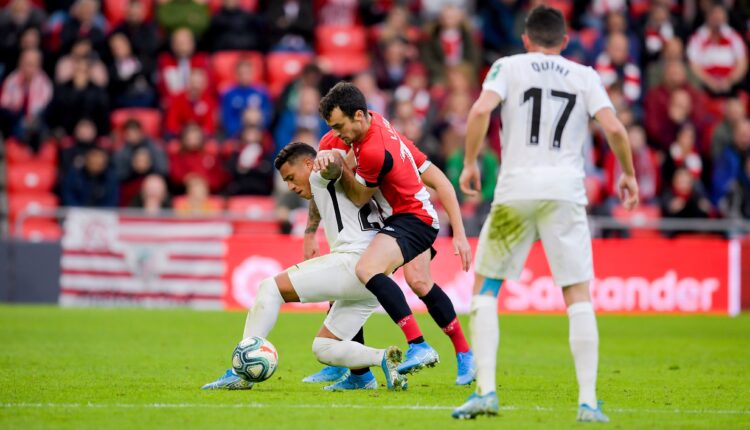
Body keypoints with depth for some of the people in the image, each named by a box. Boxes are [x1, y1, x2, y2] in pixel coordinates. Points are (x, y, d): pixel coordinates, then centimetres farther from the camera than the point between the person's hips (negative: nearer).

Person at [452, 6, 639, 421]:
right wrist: (628, 174, 15)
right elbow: (613, 128, 0)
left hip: (516, 189, -1)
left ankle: (485, 391, -1)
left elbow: (480, 111, -10)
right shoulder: (585, 76, 11)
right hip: (566, 192, 1)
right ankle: (588, 402, -3)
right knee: (579, 296, 4)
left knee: (484, 288, 10)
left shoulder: (508, 67, 7)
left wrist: (470, 164, 1)